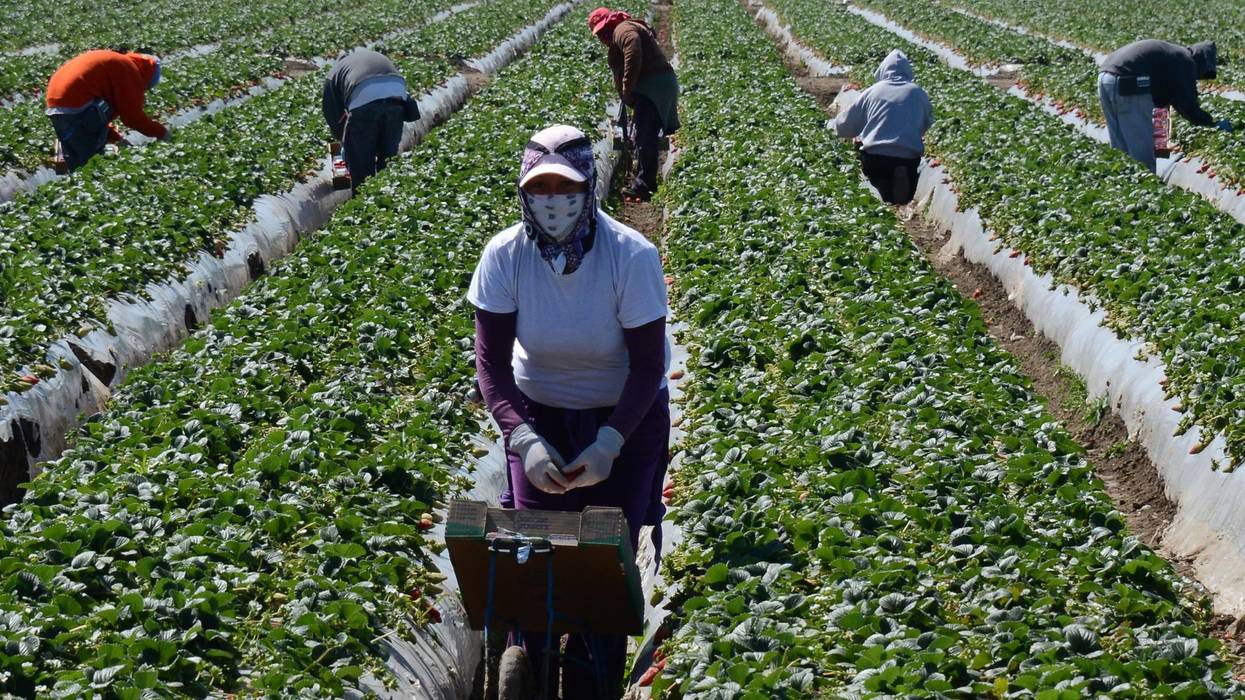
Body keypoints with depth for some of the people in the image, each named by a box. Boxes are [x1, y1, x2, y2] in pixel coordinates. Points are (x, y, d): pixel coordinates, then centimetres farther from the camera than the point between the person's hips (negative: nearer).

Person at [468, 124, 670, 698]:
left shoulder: (632, 256, -24)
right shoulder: (505, 255, -18)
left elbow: (648, 364, -17)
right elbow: (491, 360, -14)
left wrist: (609, 444, -27)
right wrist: (524, 440, -27)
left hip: (626, 416, -1)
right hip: (538, 415, 2)